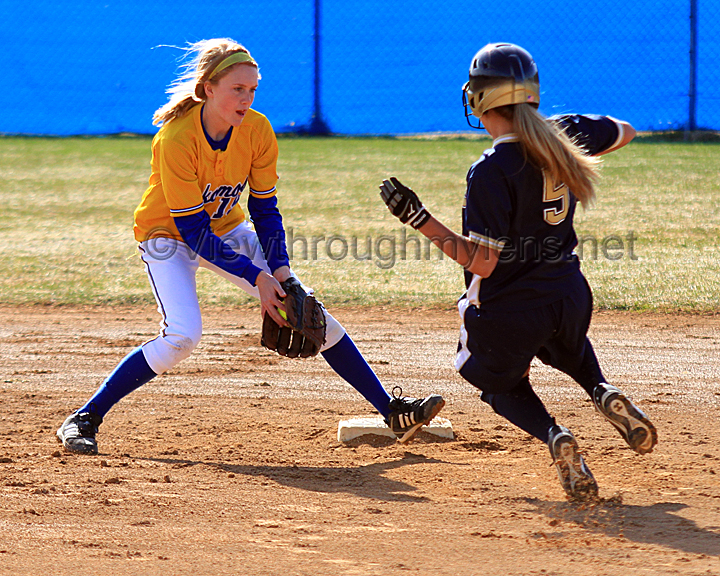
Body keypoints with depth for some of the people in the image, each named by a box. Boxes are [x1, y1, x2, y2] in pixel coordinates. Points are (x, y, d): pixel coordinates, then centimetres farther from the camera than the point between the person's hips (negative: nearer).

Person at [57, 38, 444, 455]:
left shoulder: (258, 131, -16)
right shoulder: (176, 139, -31)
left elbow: (265, 210, -6)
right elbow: (193, 231, -29)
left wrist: (280, 268, -20)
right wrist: (256, 277, -32)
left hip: (227, 228, 5)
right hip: (169, 235, -5)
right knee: (182, 335, -27)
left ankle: (391, 409, 4)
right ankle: (84, 420, -17)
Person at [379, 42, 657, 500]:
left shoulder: (491, 172, -23)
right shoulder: (567, 135, -4)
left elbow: (482, 262, -22)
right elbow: (625, 132, 18)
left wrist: (419, 219, -20)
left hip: (510, 311, -5)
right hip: (570, 297, 6)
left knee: (503, 383, 23)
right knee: (571, 349, 38)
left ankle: (552, 434, -8)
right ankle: (604, 393, 5)